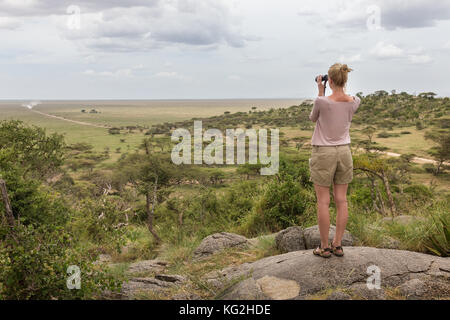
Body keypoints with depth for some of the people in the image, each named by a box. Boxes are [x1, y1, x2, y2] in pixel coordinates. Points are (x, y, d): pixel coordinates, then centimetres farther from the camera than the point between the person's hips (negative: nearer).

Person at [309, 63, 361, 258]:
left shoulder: (322, 101, -18)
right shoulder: (354, 102, -4)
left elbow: (313, 118, 3)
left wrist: (321, 92, 4)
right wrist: (339, 89, 11)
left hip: (323, 154, -4)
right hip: (344, 152, 5)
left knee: (323, 201, 4)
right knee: (341, 200, 9)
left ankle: (324, 247, 11)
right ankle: (337, 245, 18)